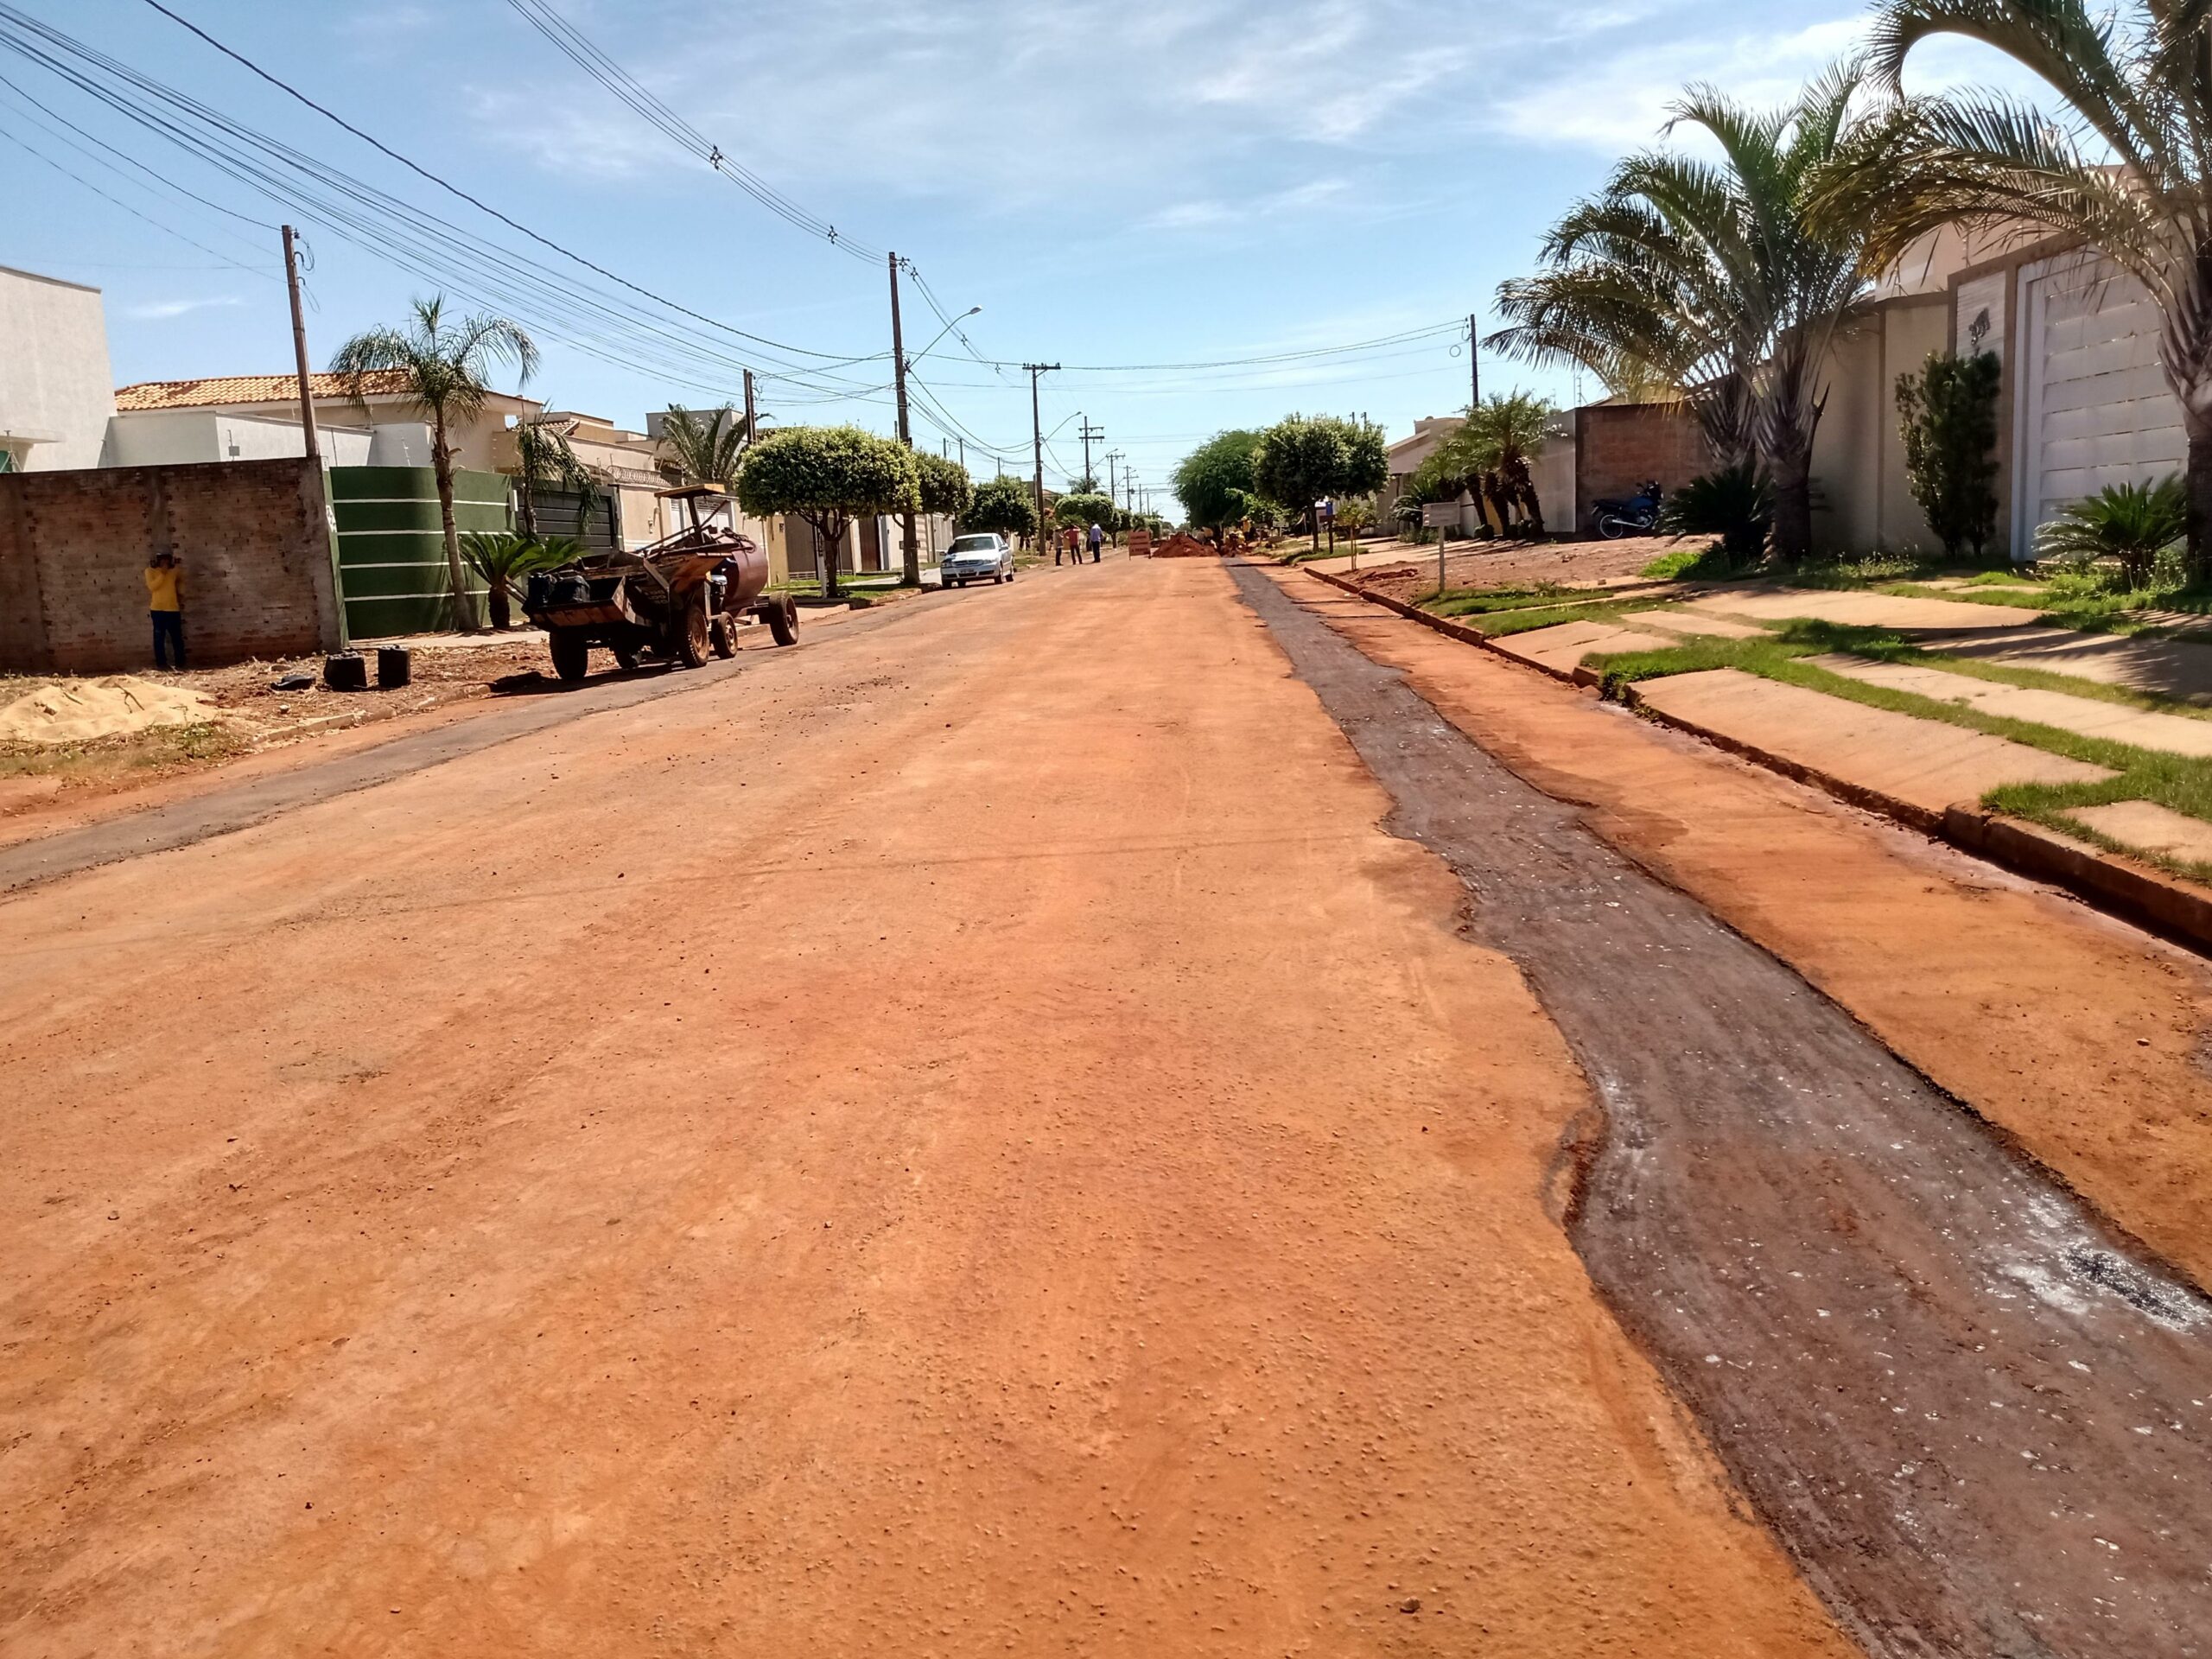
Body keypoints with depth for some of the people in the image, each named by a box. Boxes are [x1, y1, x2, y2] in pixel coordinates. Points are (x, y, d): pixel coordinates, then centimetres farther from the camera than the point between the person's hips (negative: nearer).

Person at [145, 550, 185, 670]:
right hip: (157, 609, -2)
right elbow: (152, 586, -16)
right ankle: (161, 664, 7)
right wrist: (162, 574, -17)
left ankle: (180, 664, 7)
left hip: (173, 608, 2)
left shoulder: (174, 570, 6)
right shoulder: (150, 571, -2)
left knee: (177, 637, 3)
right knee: (159, 637, 2)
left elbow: (181, 582, 25)